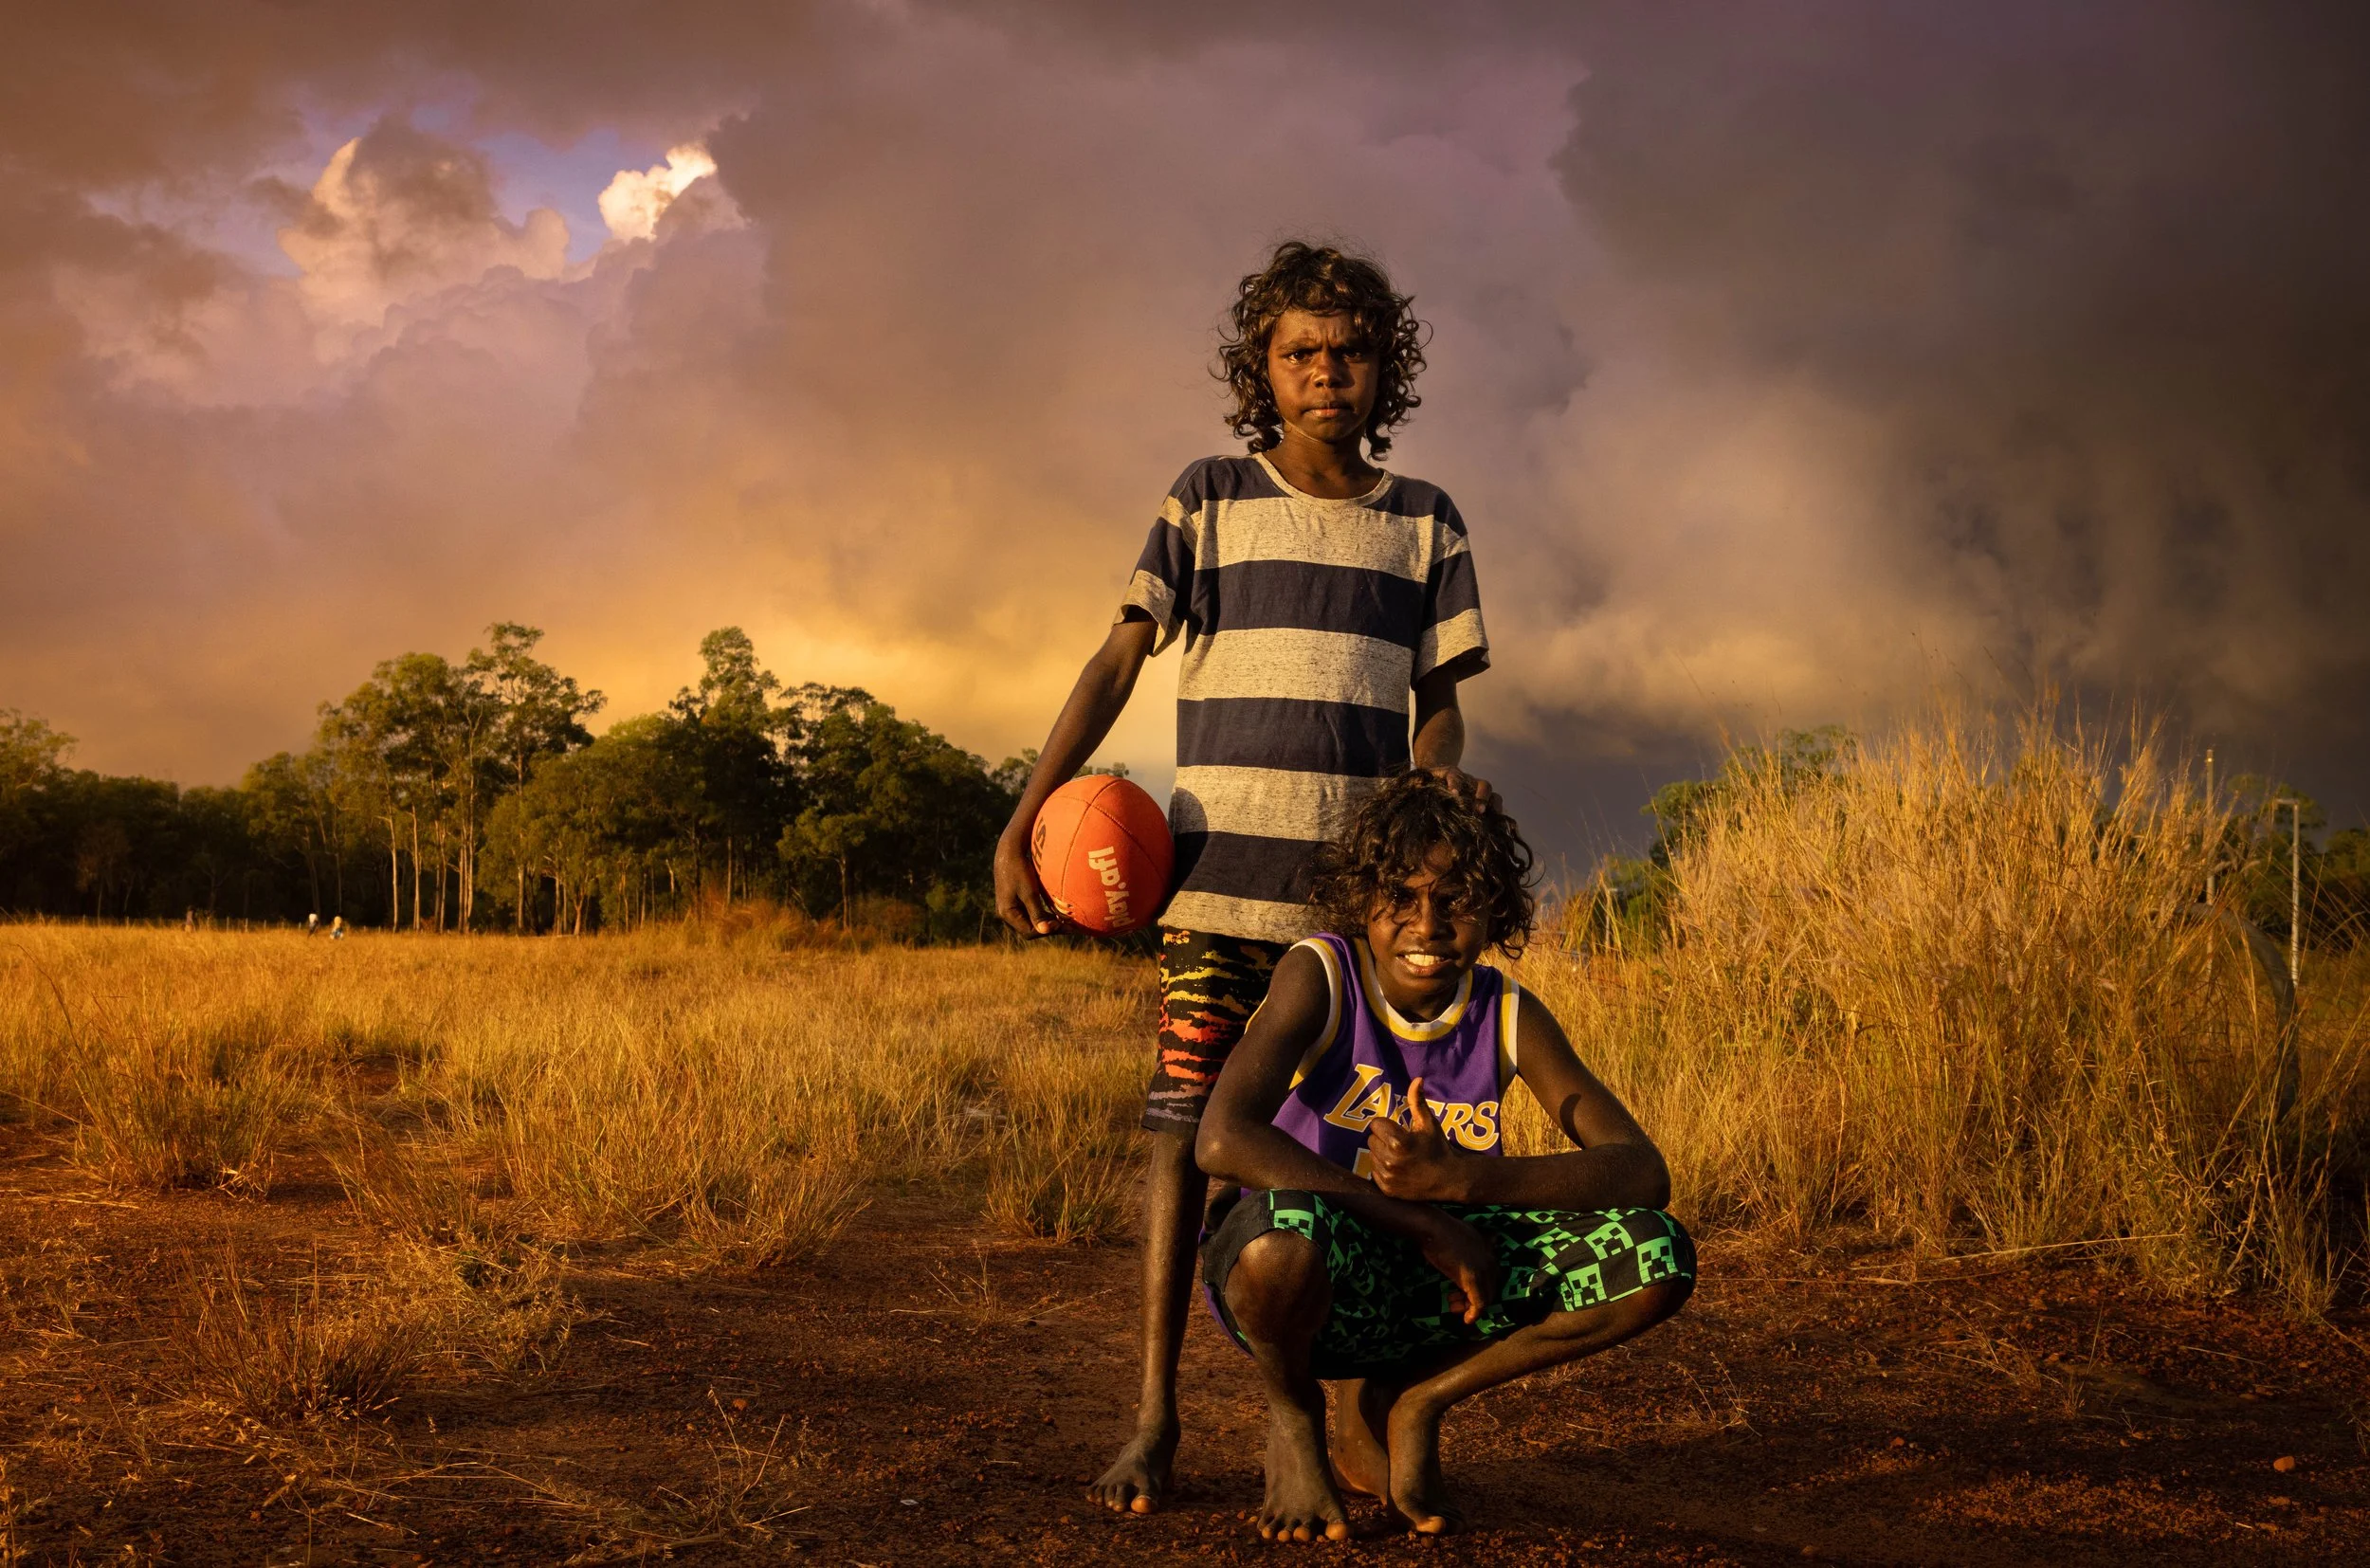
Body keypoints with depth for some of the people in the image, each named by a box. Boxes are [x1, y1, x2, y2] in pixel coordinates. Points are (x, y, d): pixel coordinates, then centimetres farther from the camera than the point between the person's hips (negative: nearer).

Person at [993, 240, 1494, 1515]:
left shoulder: (1426, 525, 13)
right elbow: (1118, 659, 4)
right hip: (1219, 876, -1)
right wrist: (1023, 821, -5)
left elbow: (1437, 708, 13)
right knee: (1186, 1124, -6)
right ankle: (1154, 1418, -2)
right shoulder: (1211, 499, 8)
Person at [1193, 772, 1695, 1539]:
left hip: (1427, 1290, 4)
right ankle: (1295, 1418, -5)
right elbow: (1223, 1138, -33)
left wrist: (1458, 1177, -32)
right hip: (1309, 1275, -4)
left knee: (1658, 1262, -16)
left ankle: (1404, 1400, 3)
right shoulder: (1321, 976, -16)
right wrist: (1427, 1222, -33)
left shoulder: (1509, 1015, -5)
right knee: (1288, 1224, -42)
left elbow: (1644, 1173, -15)